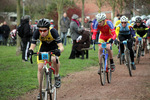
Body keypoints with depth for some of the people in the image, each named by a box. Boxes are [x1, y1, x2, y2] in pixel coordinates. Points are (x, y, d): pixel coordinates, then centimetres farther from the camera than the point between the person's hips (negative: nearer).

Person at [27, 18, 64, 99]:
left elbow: (61, 46, -40)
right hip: (43, 48, 3)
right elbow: (32, 46, -29)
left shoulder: (53, 31, -36)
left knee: (54, 59, -34)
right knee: (40, 67, -8)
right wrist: (30, 50, -52)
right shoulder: (37, 33, -30)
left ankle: (57, 76, -6)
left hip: (54, 47, -3)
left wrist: (59, 51, -63)